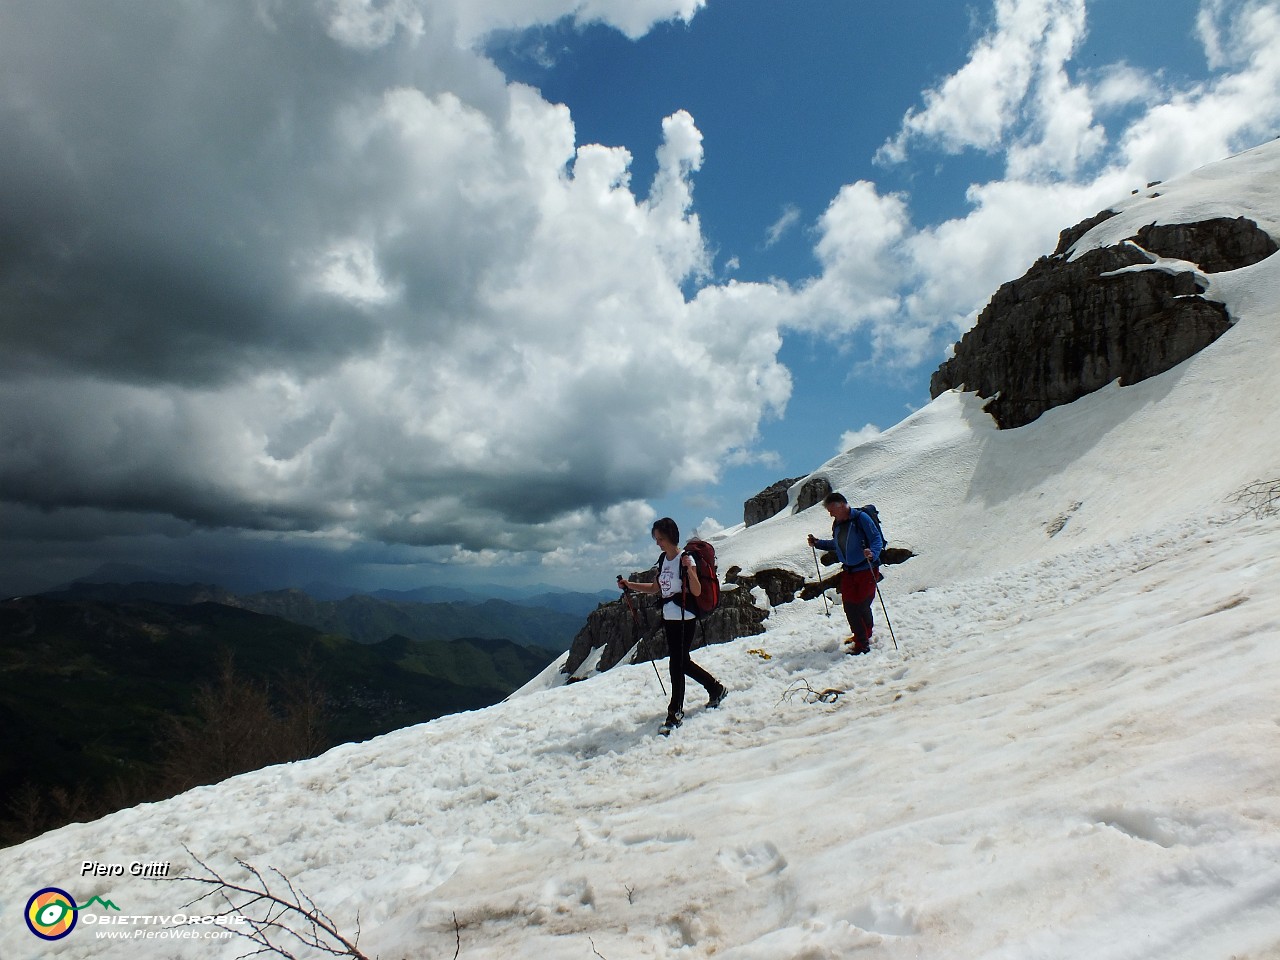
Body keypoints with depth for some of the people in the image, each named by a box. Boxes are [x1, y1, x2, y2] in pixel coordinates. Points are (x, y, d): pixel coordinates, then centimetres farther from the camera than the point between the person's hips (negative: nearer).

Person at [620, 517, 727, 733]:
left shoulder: (686, 559, -14)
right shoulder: (663, 559, 8)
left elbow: (697, 592, -18)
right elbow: (656, 588, 18)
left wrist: (689, 568, -31)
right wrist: (629, 585, 12)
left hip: (685, 619, -8)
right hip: (669, 618, 8)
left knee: (677, 664, -4)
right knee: (682, 663, 17)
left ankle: (675, 712, 8)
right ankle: (716, 688, 36)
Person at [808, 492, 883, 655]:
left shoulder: (860, 518, -15)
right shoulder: (837, 524, 8)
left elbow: (877, 539, -18)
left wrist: (872, 553, -35)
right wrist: (817, 543, 16)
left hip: (866, 570, -7)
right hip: (848, 571, 7)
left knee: (862, 605, -6)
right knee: (849, 606, 4)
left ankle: (863, 642, 9)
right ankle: (860, 637, 22)